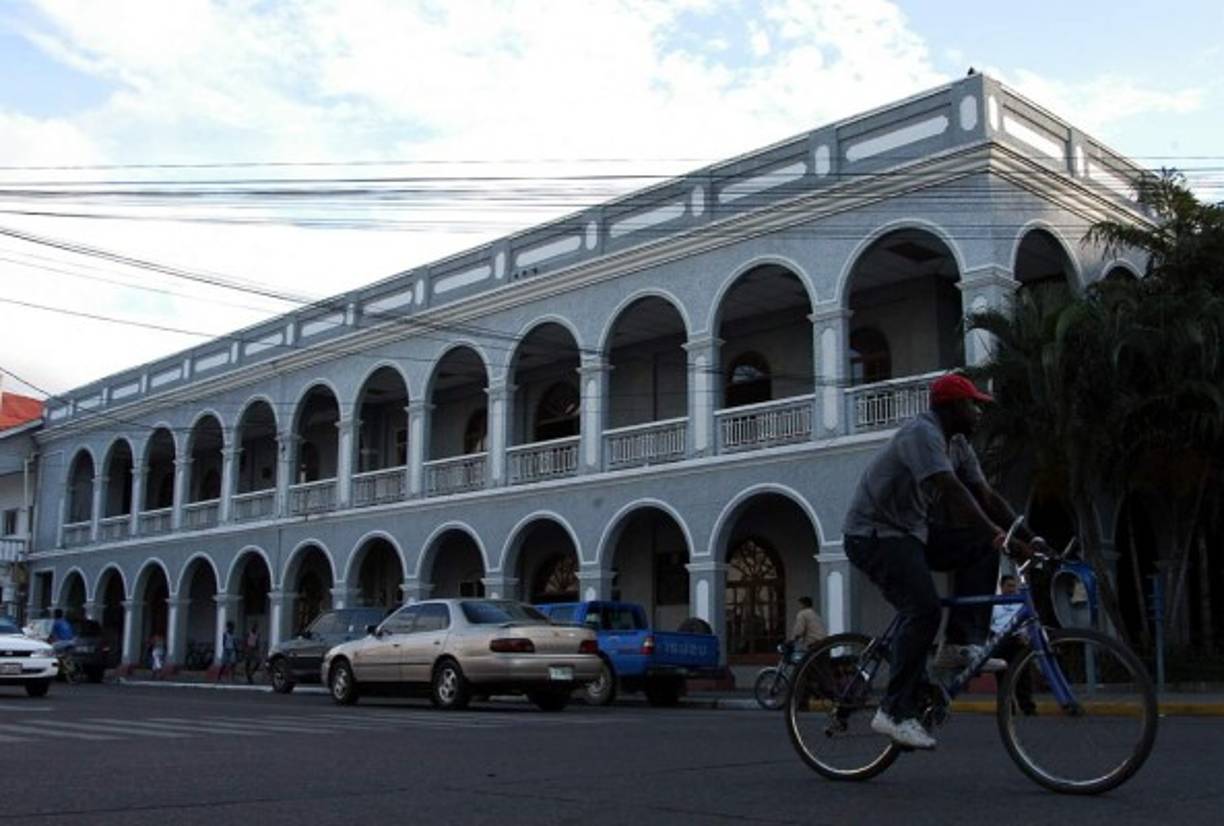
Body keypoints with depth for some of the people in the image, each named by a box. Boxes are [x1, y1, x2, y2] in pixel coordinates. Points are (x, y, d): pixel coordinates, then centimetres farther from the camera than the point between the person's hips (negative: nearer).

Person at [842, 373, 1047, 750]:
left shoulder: (957, 443, 11)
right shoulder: (922, 433, -19)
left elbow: (987, 497, 6)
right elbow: (951, 490, -33)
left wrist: (1029, 537, -4)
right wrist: (995, 532, -40)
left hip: (911, 532, 10)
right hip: (872, 535, -10)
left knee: (981, 547, -3)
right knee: (924, 610, -24)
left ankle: (961, 645, -3)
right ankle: (896, 712, -17)